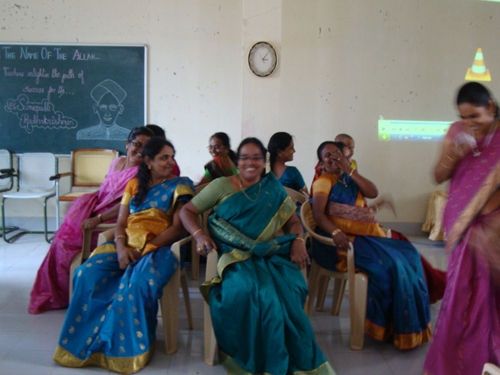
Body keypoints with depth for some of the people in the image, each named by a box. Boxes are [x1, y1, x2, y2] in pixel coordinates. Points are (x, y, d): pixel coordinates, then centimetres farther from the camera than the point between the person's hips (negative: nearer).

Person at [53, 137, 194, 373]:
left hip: (159, 248, -4)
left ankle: (128, 348, -12)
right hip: (127, 246, 5)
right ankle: (86, 341, -7)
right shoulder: (134, 184, 17)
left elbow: (178, 228, -5)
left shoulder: (180, 185, 4)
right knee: (87, 274, -22)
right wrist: (121, 247, -11)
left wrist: (144, 249, -14)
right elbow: (120, 224, 11)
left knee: (136, 284, -35)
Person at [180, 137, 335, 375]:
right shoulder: (221, 186, 7)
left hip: (270, 256, 2)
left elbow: (293, 222, 14)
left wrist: (298, 241, -7)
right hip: (235, 257, -2)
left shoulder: (274, 190, 15)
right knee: (245, 291, -33)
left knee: (287, 291, -28)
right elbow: (187, 211, 7)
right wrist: (199, 234, -12)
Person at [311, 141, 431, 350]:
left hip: (366, 235, 7)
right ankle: (395, 325, -7)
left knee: (407, 256, -4)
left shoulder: (349, 179, 18)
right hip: (344, 238, -7)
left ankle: (410, 323, 4)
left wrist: (350, 170, -4)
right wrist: (335, 232, -34)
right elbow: (318, 214, -16)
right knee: (388, 263, -23)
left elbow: (373, 193, 2)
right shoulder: (323, 182, -3)